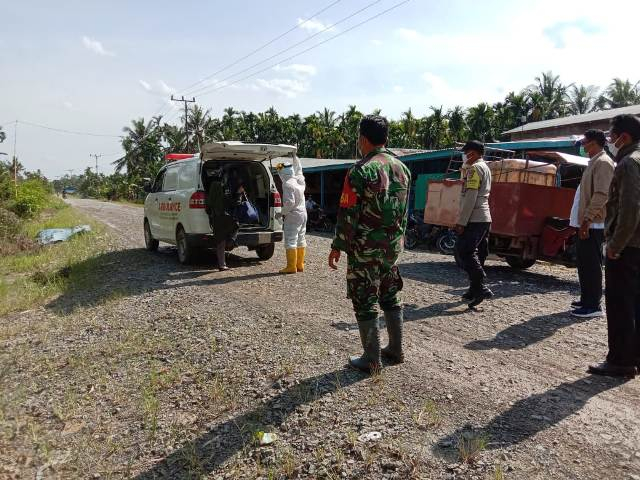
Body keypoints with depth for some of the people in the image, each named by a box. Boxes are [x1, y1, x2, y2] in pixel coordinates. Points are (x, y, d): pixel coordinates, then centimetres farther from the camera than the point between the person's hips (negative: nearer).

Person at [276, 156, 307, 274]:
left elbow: (290, 202, -24)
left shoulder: (287, 184, -17)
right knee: (301, 240, 13)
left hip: (293, 215, -9)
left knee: (290, 241, -5)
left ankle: (291, 266, -5)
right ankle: (300, 265, 20)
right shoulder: (299, 180, 7)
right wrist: (295, 157, 33)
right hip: (303, 213, 9)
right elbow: (298, 169, 28)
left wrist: (283, 212, -9)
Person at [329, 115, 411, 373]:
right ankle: (395, 350, 28)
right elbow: (404, 210, 14)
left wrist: (337, 246, -8)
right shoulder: (402, 168, 8)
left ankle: (371, 360, 12)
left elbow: (348, 214, -16)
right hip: (393, 245, 7)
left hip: (366, 248, -7)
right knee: (390, 298, 19)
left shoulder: (361, 170, -15)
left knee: (365, 303, 3)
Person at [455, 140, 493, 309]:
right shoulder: (485, 167, 21)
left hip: (474, 219, -10)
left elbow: (470, 197, -19)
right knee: (477, 254, 11)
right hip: (485, 218, 10)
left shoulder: (474, 168, -10)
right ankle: (475, 290, 14)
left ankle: (481, 288, -17)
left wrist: (461, 222, -20)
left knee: (464, 251, -13)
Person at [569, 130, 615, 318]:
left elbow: (601, 195, -22)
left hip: (593, 225, -10)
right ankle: (586, 299, 26)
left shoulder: (603, 162, -12)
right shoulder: (594, 162, 18)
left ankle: (593, 306, 1)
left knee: (591, 264, -5)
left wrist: (586, 220, -23)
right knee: (584, 263, 16)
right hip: (586, 223, 10)